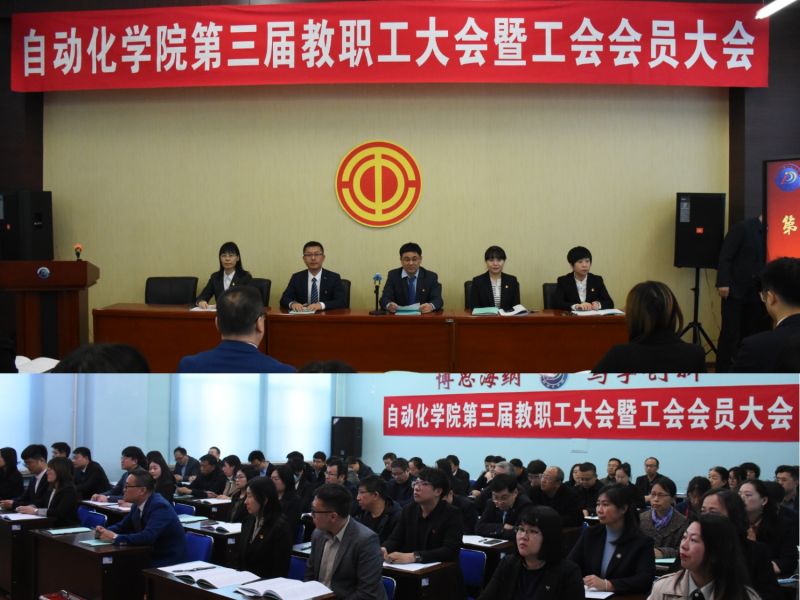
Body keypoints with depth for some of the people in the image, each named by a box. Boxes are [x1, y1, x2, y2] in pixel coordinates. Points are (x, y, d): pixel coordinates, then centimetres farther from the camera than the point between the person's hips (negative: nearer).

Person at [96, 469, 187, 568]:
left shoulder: (159, 506, -22)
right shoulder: (138, 504, 4)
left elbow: (147, 537, -34)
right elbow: (122, 526, 15)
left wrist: (115, 537, -28)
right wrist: (105, 531, -6)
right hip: (151, 556, 8)